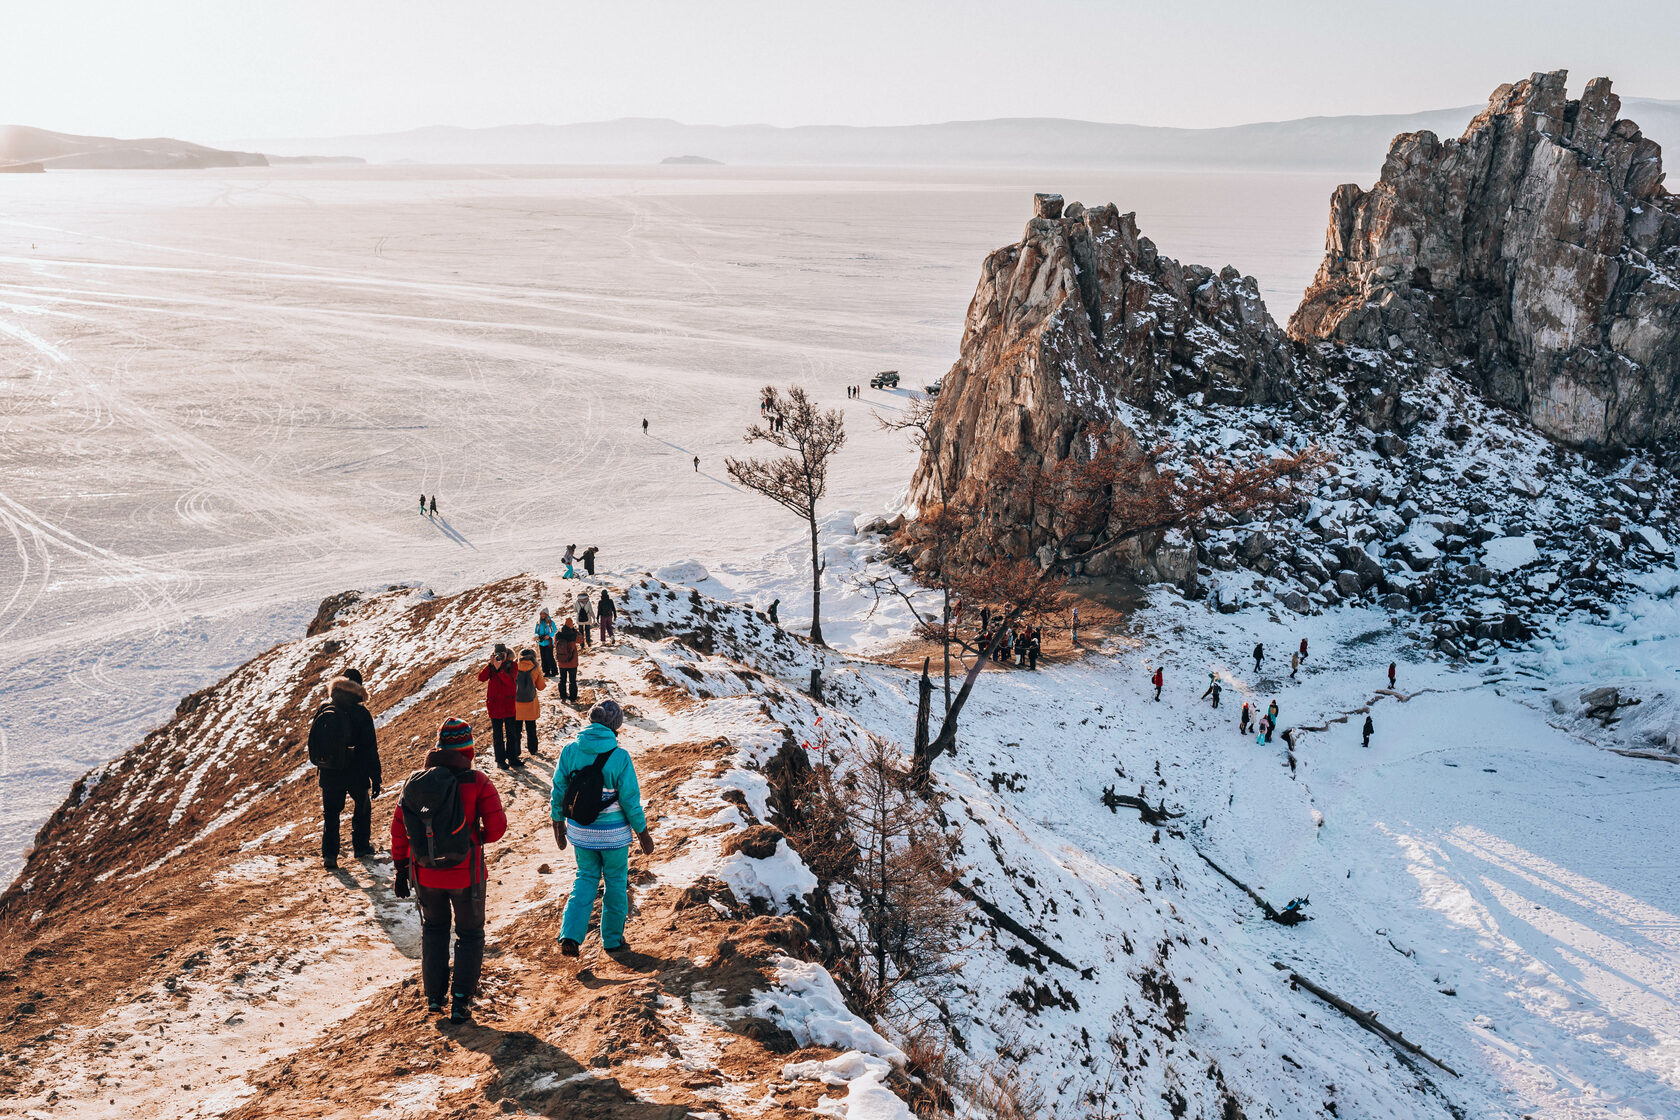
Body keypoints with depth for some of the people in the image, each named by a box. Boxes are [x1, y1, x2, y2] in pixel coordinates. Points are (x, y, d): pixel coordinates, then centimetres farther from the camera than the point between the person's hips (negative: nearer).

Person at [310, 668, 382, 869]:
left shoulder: (323, 711, -2)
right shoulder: (361, 714, -14)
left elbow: (313, 744, 9)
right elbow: (370, 749, -13)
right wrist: (376, 778, -8)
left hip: (329, 775, 3)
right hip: (356, 774, -2)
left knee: (330, 814, 13)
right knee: (362, 807, 21)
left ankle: (329, 854, 3)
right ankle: (361, 847, 27)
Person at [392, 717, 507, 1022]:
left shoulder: (417, 779, -3)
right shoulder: (478, 783, -12)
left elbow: (399, 826, 0)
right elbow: (497, 826, -16)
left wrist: (401, 868, 9)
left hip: (425, 873, 3)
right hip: (466, 874, -3)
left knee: (433, 929, 25)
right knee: (470, 934, 15)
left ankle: (434, 996, 28)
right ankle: (460, 1002, 11)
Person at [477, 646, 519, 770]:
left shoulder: (512, 666, -3)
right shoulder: (491, 666, 1)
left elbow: (510, 681, -20)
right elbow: (481, 678, -15)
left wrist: (499, 669, -30)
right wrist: (491, 665, -24)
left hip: (509, 705, 0)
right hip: (494, 705, 0)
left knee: (511, 733, 9)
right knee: (497, 734, 6)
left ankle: (512, 756, 23)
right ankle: (500, 760, 13)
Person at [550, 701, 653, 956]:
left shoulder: (570, 750, -9)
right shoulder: (619, 757, -18)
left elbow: (558, 791, -1)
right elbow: (630, 800, -13)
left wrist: (558, 823, 14)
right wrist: (643, 833, 0)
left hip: (580, 831, 3)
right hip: (613, 834, -3)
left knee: (586, 878, 21)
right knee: (616, 881, 18)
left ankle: (570, 936, 7)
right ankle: (612, 939, 29)